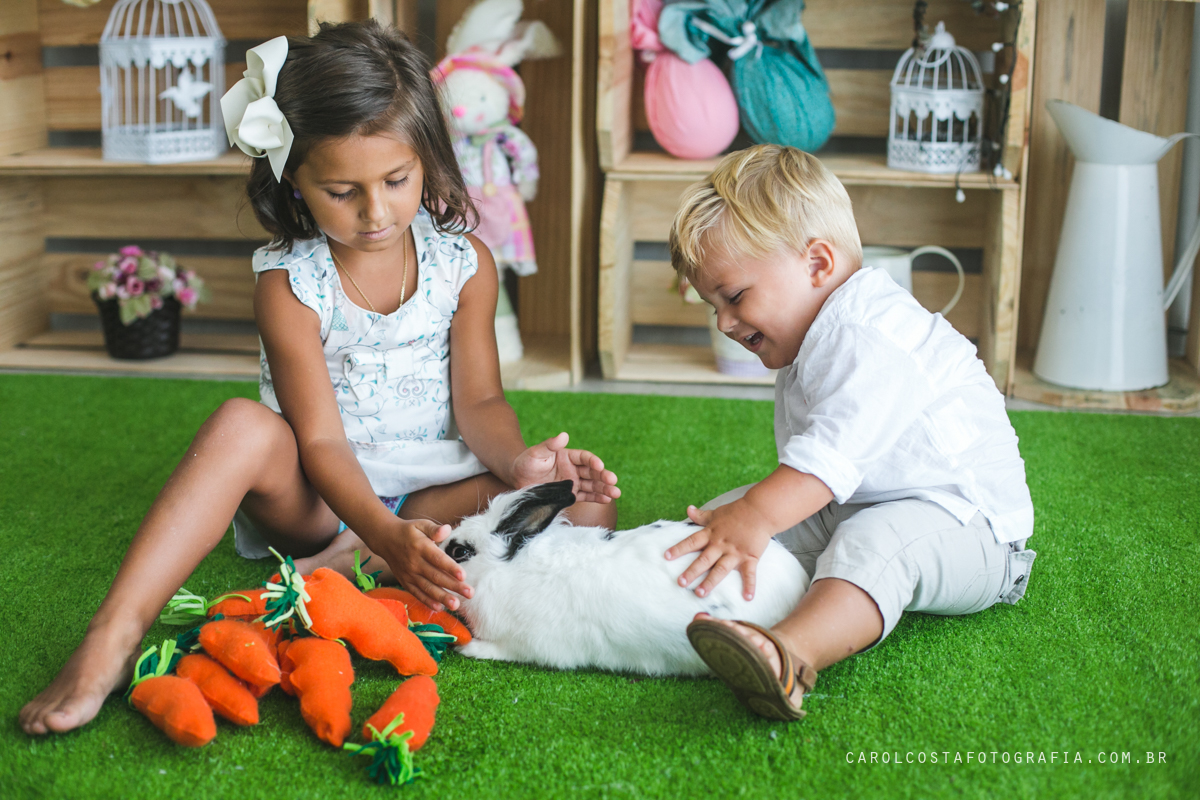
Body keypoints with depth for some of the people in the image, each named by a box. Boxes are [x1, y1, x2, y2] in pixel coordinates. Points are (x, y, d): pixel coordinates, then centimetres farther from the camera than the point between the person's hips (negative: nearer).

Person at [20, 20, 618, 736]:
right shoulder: (290, 286, -12)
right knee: (244, 428, -34)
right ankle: (114, 639, -36)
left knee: (583, 505, -23)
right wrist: (387, 533, -35)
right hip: (320, 496, -2)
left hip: (431, 492, 2)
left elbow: (478, 399, -3)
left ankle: (353, 567, -27)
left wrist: (515, 458, -26)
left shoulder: (464, 262, -3)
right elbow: (322, 440, -18)